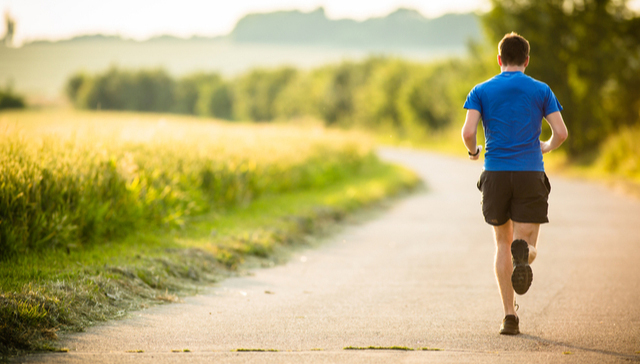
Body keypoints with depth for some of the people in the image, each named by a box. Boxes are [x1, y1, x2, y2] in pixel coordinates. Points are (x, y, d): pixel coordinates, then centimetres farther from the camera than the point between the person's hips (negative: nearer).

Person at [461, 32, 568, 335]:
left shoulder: (481, 91, 5)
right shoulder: (541, 91, 6)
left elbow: (468, 132, -7)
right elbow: (561, 132, -1)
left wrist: (473, 151, 15)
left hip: (495, 174, 1)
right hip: (530, 174, -1)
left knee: (503, 244, 15)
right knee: (527, 247, 2)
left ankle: (510, 317, 8)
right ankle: (523, 251, -37)